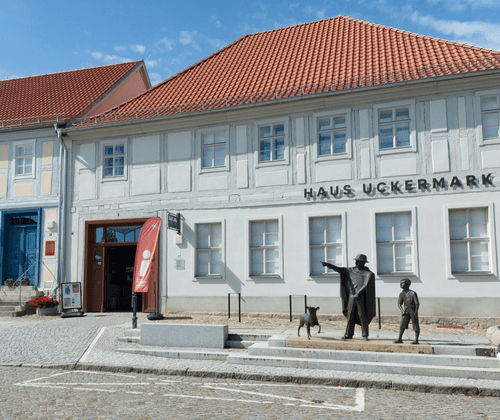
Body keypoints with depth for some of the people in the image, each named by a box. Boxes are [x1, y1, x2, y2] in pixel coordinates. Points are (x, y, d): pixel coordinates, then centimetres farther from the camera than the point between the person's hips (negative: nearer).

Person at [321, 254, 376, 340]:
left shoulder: (368, 273, -3)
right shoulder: (351, 271, 10)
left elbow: (366, 285, -15)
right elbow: (337, 269, 4)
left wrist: (358, 294, -24)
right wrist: (327, 264, -7)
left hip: (361, 297, -4)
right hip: (351, 297, 4)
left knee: (362, 315, -4)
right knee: (350, 315, 5)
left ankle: (365, 335, 6)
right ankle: (348, 334, 11)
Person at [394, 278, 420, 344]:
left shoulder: (413, 293, -17)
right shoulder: (401, 294, 0)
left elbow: (417, 303, -14)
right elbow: (399, 303, 5)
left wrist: (415, 313, -16)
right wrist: (402, 311, -8)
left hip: (413, 310, -5)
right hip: (406, 311, 5)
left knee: (415, 325, -1)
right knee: (402, 324, -1)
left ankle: (416, 340, 5)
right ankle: (399, 339, 2)